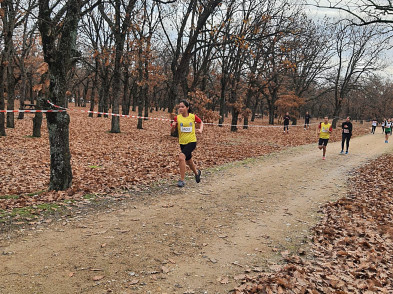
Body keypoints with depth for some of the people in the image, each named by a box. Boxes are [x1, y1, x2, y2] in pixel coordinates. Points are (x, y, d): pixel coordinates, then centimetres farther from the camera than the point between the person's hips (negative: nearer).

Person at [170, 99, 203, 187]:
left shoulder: (193, 116, -6)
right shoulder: (177, 118, -4)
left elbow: (201, 122, 13)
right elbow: (172, 131, 1)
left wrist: (200, 129, -5)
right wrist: (173, 126, -20)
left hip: (192, 141, -4)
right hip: (182, 143, 4)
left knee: (181, 157, -25)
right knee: (189, 161, 19)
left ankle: (182, 180, -15)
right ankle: (196, 172, 51)